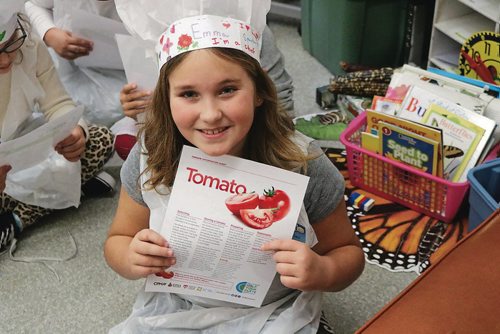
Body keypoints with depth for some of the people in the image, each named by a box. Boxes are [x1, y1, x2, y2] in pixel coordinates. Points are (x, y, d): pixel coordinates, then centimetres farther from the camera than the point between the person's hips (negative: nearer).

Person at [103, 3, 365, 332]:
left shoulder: (303, 164, -21)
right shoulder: (150, 156, -14)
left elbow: (348, 252, -6)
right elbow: (118, 240, 2)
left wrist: (322, 273, -29)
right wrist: (132, 259, -21)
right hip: (173, 306, 1)